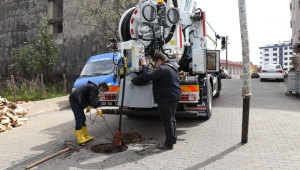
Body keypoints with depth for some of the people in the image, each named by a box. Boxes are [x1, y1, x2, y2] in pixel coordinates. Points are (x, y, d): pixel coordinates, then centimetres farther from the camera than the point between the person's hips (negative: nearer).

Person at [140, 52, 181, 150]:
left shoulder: (162, 69, -20)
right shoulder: (173, 66, 11)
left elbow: (147, 77, -20)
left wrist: (144, 65, -6)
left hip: (166, 99, -10)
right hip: (175, 97, 10)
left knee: (167, 121, -1)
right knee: (172, 119, 21)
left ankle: (169, 144, 7)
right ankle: (173, 138, 33)